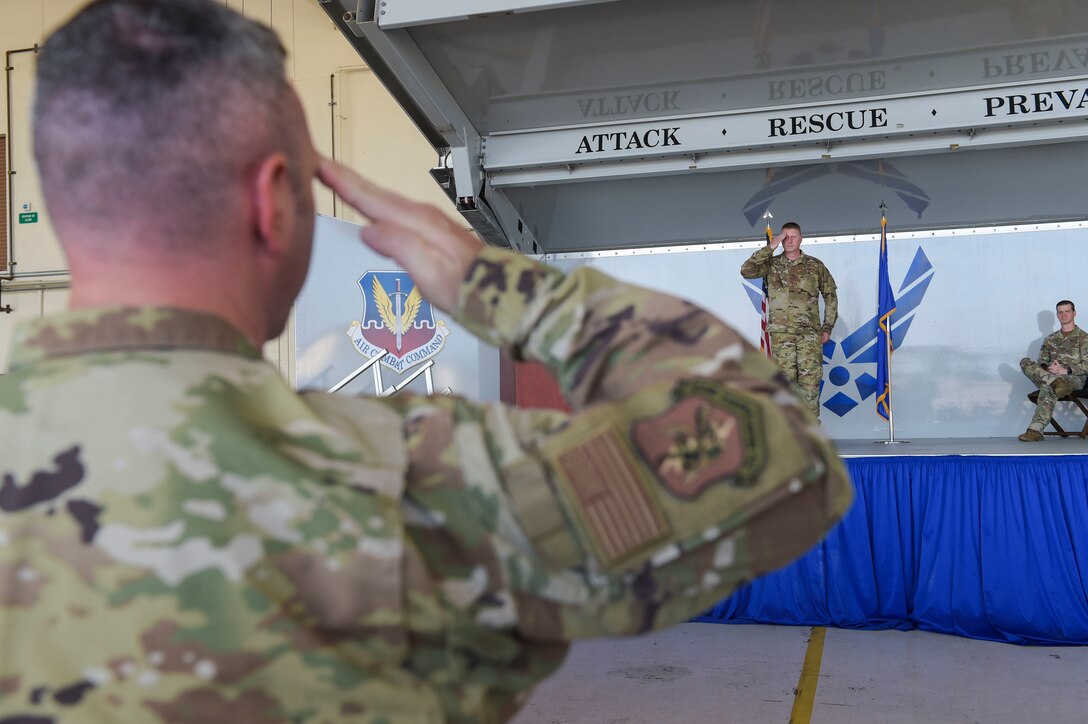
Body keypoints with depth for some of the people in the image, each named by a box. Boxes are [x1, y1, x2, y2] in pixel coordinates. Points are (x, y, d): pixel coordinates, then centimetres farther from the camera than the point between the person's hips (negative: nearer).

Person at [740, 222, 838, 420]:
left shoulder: (815, 266, 6)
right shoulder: (772, 265, 6)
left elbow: (830, 296, 12)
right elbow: (746, 271, -11)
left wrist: (827, 327, 6)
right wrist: (770, 247, -12)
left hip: (810, 332, 0)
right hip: (781, 333, 0)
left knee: (810, 379, -3)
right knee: (785, 379, 1)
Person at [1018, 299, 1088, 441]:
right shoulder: (1050, 339, 23)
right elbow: (1041, 361, 16)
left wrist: (1065, 370, -20)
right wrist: (1047, 368, -10)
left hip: (1074, 378, -5)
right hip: (1051, 375, 5)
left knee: (1047, 388, -39)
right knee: (1025, 362, -21)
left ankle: (1036, 430, -52)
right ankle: (1055, 382, -44)